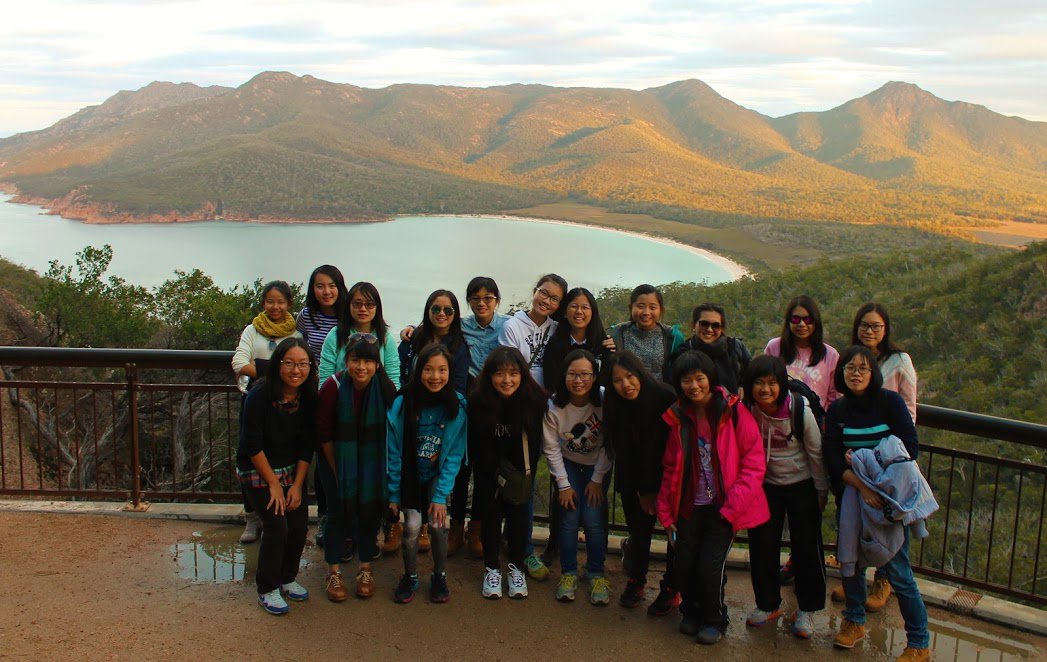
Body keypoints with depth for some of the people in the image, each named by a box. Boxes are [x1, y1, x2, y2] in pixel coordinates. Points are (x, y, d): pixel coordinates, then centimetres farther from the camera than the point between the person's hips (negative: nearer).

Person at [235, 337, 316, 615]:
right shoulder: (259, 396, -23)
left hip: (292, 469, 5)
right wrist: (274, 483, -14)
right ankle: (267, 589, 7)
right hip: (257, 469, -5)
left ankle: (287, 578, 23)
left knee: (299, 523, -1)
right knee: (277, 525, -12)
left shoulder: (309, 397, -8)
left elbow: (307, 445, -1)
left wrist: (297, 484, -6)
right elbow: (252, 446, -18)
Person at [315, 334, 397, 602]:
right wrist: (338, 472, -9)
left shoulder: (385, 388, -16)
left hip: (372, 462, 2)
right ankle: (334, 572, 13)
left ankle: (366, 569, 20)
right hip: (337, 459, -1)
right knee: (339, 512, -3)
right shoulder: (333, 386, -20)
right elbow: (324, 434, -12)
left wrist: (379, 468, -3)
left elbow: (390, 432, -4)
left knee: (370, 511, 3)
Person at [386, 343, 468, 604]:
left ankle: (439, 576, 11)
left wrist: (441, 495, -16)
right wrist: (394, 492, -7)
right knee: (412, 525, -11)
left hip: (438, 474, 0)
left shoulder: (457, 406, -16)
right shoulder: (402, 403, -19)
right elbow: (393, 451, -10)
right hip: (409, 474, 0)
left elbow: (454, 455, -12)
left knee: (437, 523, -14)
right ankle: (410, 576, 14)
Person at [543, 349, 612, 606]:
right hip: (568, 462, 1)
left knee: (593, 519, -10)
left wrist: (597, 479, -11)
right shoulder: (554, 406, -23)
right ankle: (568, 572, 10)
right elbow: (551, 448, -12)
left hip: (598, 463, -1)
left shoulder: (605, 401, -26)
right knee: (569, 518, -9)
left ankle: (596, 574, 8)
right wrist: (564, 485, -11)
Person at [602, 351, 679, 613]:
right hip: (636, 478, 3)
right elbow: (622, 453, -6)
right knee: (640, 526, 4)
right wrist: (643, 492, -7)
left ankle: (671, 589, 14)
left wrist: (655, 490, -15)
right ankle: (636, 579, 24)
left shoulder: (666, 397, -23)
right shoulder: (615, 406, -11)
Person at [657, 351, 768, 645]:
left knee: (710, 565, -10)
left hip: (723, 507, -3)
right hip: (690, 505, 3)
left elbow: (753, 465, -10)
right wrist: (666, 512, 5)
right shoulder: (678, 417, 4)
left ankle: (715, 619, 18)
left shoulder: (734, 413, -9)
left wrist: (731, 508, -15)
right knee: (683, 565, -1)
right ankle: (691, 612, 29)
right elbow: (670, 469, 10)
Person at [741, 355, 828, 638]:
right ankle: (768, 605, 26)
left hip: (801, 486, -2)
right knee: (762, 546, 7)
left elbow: (816, 453, -10)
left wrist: (822, 491, -2)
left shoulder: (800, 410, -22)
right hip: (764, 485, 3)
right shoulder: (746, 410, -15)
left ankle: (806, 610, 20)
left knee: (807, 546, 3)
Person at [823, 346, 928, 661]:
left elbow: (910, 448, -11)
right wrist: (860, 485, -22)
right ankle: (854, 621, 33)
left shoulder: (890, 401, -7)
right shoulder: (837, 410, 1)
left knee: (897, 569, -3)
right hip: (851, 494, 4)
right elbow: (832, 457, -8)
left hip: (890, 495, -3)